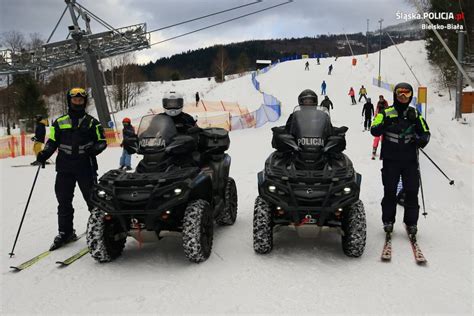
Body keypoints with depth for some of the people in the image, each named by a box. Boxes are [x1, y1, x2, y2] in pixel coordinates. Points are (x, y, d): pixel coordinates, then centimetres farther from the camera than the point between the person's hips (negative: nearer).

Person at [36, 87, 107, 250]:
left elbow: (102, 141, 6)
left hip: (86, 168, -2)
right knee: (64, 201, 5)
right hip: (64, 168, 2)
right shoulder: (59, 122, 10)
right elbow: (52, 142, 12)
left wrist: (94, 149, -15)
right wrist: (44, 154, -6)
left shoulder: (92, 122, 6)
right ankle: (65, 232, 15)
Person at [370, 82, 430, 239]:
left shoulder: (415, 114, 10)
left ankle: (411, 223, 13)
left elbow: (426, 131, 13)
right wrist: (383, 125, -29)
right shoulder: (386, 113, 2)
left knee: (411, 191, 3)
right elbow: (374, 131, -8)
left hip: (410, 160, 2)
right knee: (390, 191, 3)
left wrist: (422, 140, -10)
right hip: (391, 159, -2)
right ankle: (388, 221, 16)